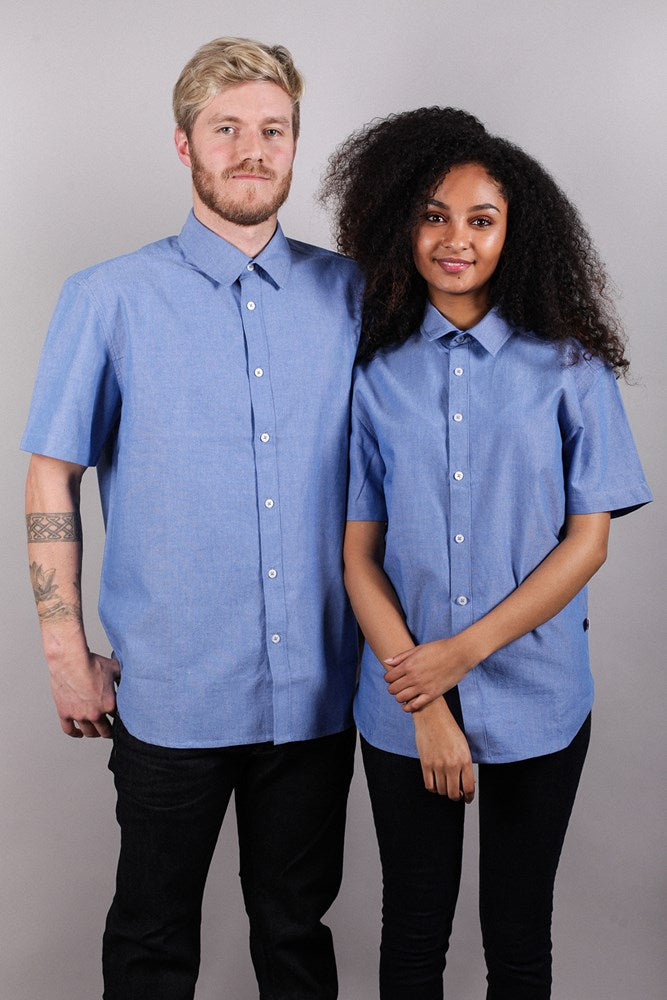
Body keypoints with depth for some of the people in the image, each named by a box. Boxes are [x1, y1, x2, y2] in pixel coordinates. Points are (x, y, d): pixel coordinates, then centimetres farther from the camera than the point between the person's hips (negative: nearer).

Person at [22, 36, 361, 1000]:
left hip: (315, 689, 2)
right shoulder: (110, 298, -4)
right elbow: (52, 480, -1)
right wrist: (66, 652, -3)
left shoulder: (349, 293, 3)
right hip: (171, 691, -2)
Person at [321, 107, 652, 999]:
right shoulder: (374, 372, -1)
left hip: (536, 700, 0)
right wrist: (426, 707, -11)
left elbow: (588, 539, -4)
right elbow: (358, 554, -4)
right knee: (413, 927, 16)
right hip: (404, 705, 1)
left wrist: (465, 650, -12)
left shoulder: (568, 366, -2)